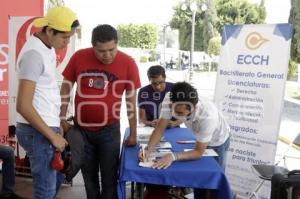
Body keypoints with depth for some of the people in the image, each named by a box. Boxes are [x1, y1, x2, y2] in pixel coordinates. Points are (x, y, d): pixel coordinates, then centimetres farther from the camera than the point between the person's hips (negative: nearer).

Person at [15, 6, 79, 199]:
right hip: (38, 132, -9)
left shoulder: (47, 49, 9)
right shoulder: (34, 53, -20)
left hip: (47, 127, 9)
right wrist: (52, 136, -18)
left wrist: (58, 123, 15)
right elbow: (23, 106, -23)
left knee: (57, 179, 22)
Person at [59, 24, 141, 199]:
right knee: (89, 176, 17)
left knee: (109, 178, 9)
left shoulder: (128, 64, -13)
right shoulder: (78, 58, -9)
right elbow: (66, 89, 3)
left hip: (110, 130, -2)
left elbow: (131, 100, -6)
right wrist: (62, 119, 0)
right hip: (81, 129, 2)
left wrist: (133, 134, -2)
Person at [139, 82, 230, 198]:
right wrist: (148, 149, -39)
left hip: (217, 141, -4)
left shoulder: (207, 116, -45)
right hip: (201, 138, 4)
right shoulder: (170, 100, -35)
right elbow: (160, 128, -24)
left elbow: (198, 152, -34)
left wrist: (173, 156, -47)